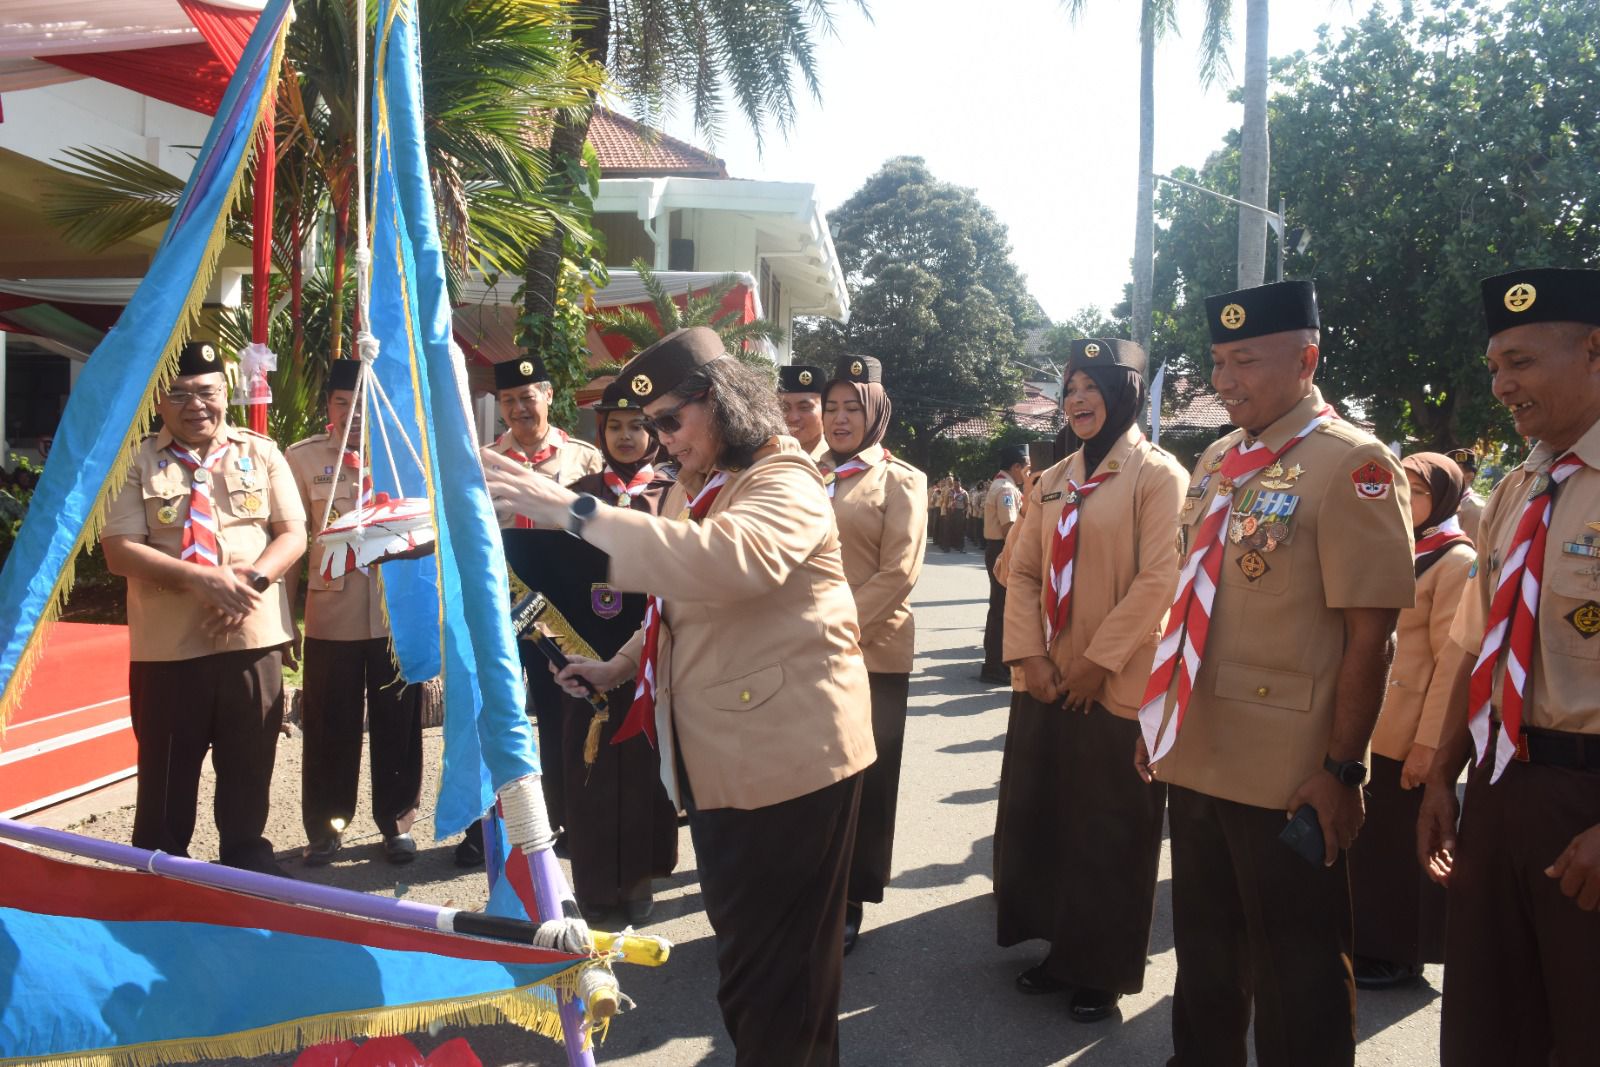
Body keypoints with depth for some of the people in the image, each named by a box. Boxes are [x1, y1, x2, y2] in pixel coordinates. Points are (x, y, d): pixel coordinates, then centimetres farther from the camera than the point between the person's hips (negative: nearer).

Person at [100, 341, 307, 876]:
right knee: (167, 764, 8)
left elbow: (293, 533, 2)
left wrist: (252, 580, -16)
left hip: (254, 633, 2)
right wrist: (198, 577, -20)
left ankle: (246, 856, 25)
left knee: (250, 760, 10)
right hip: (167, 641, -1)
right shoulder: (138, 462, 1)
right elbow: (119, 549, -8)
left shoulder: (261, 454, 6)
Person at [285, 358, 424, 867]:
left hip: (398, 610, 0)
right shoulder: (302, 457, 4)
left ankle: (396, 823, 22)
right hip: (330, 612, 0)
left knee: (398, 724, 8)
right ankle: (325, 828, 21)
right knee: (330, 727, 7)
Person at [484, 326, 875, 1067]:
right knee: (740, 939, 21)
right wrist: (620, 667, 5)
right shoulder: (692, 490, 14)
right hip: (717, 753, 9)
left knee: (775, 960, 3)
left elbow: (728, 561, -40)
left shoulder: (783, 483, -17)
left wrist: (577, 512, -42)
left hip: (789, 752, -9)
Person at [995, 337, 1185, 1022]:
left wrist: (1098, 661, -17)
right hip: (1047, 683, 6)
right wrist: (1030, 654, -5)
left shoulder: (1157, 475, -7)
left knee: (1110, 837, 5)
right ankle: (1062, 951, 30)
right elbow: (1023, 571, 8)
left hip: (1117, 687, -6)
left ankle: (1105, 973, 21)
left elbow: (1158, 579, -15)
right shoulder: (1053, 482, 12)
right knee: (1039, 821, 13)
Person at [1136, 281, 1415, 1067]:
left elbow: (1369, 633, -16)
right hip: (1197, 760, 7)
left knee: (1296, 978, 8)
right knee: (1204, 957, 20)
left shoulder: (1353, 465, -13)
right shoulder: (1216, 464, 10)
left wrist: (1342, 770, -17)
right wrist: (1162, 718, 15)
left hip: (1291, 777, -7)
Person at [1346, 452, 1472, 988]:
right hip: (1368, 726, 7)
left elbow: (1452, 660, -16)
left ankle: (1400, 955, 18)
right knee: (1365, 841, 12)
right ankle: (1368, 945, 25)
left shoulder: (1456, 561, -10)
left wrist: (1429, 741, -19)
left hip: (1409, 734, -7)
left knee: (1403, 847, 4)